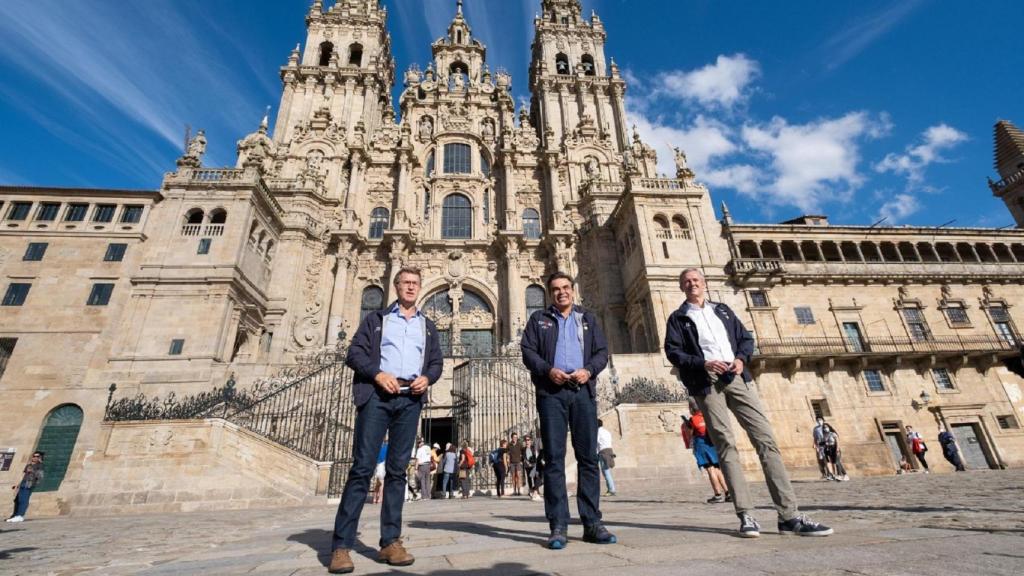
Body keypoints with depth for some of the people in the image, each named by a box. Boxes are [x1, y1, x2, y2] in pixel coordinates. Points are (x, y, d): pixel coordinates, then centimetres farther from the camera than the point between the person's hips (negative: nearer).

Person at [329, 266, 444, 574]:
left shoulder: (428, 326, 21)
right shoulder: (376, 318, 13)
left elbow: (437, 361, 16)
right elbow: (355, 353, 4)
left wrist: (426, 378, -5)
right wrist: (377, 374, -13)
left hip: (410, 400, 3)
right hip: (377, 395, -2)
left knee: (397, 470, 3)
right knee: (362, 467, -6)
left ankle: (390, 542, 8)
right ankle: (341, 545, -1)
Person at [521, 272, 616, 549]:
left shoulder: (587, 318, 18)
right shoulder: (539, 318, 14)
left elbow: (602, 351, 11)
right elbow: (528, 350, 3)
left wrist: (589, 370, -8)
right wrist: (547, 370, -13)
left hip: (583, 391, 2)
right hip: (551, 393, -2)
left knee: (588, 457, 2)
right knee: (554, 457, -3)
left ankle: (592, 523, 10)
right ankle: (558, 526, 3)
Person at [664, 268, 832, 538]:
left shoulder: (723, 310, 21)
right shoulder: (678, 318, 9)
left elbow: (746, 338, 17)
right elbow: (672, 351, -1)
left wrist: (741, 358, -3)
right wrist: (703, 364, -14)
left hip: (737, 378, 3)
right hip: (706, 382, -3)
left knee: (766, 440, -4)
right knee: (726, 447, -6)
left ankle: (789, 515, 0)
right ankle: (745, 515, -1)